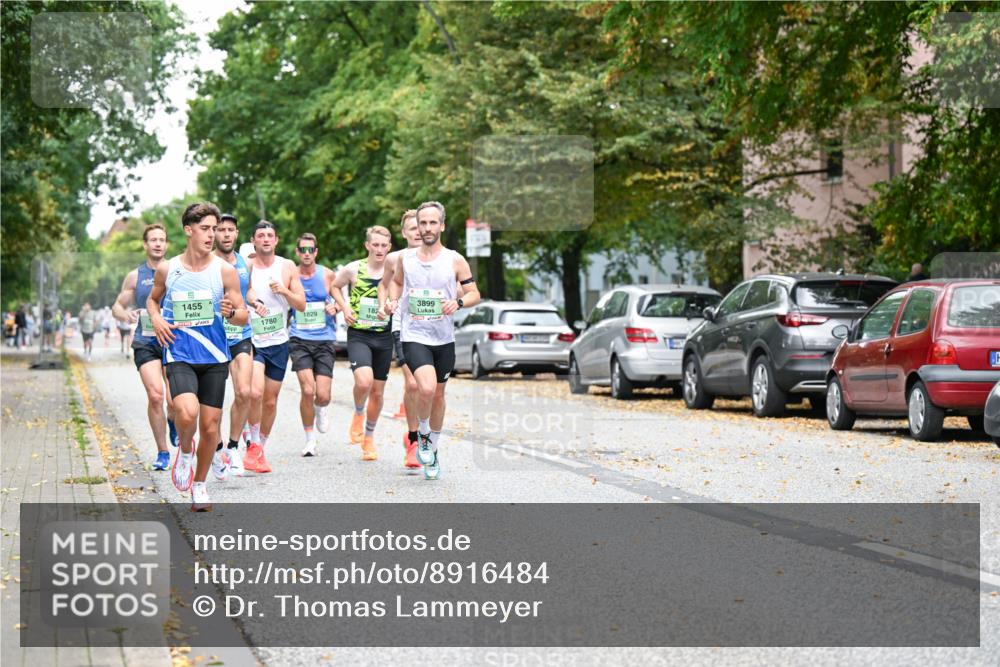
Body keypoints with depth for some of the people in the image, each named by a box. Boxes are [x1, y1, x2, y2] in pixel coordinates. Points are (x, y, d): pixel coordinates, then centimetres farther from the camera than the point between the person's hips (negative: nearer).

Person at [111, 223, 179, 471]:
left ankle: (173, 423, 30)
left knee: (174, 402, -8)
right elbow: (116, 306, 13)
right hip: (145, 342, 0)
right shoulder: (134, 276, 9)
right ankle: (162, 452, -1)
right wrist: (125, 314, -10)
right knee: (155, 395, -16)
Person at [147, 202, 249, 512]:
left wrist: (230, 312, -21)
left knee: (210, 425, 4)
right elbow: (153, 299, 20)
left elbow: (243, 315, 2)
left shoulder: (225, 271, -2)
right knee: (187, 413, -25)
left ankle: (199, 485, 24)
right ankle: (184, 450, 9)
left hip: (214, 357, 1)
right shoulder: (167, 269, 1)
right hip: (179, 355, -1)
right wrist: (156, 319, 0)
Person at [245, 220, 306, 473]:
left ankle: (261, 448, 27)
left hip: (278, 342, 3)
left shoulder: (287, 267, 4)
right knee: (255, 392, -24)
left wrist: (284, 291, -13)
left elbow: (301, 305, 4)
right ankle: (254, 444, -5)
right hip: (252, 340, -3)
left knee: (270, 401, 9)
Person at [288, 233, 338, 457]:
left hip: (325, 340, 1)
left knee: (323, 395, -6)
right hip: (299, 340, -1)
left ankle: (320, 409, 34)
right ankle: (309, 439, 5)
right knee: (307, 391, -15)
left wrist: (335, 307, -8)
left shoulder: (327, 275, 3)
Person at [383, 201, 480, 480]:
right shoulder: (406, 257, 2)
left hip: (444, 339, 1)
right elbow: (396, 281, 22)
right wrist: (392, 301, 2)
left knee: (438, 395, 13)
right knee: (426, 388, -24)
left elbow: (474, 294, 1)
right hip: (413, 336, -1)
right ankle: (423, 434, 4)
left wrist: (458, 302, -20)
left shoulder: (455, 260, -3)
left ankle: (432, 450, 33)